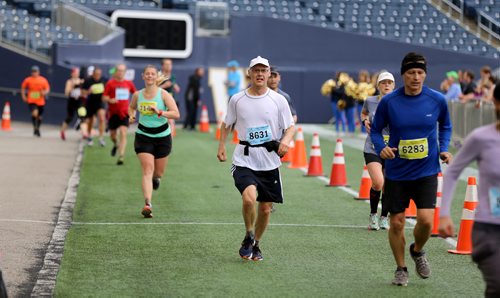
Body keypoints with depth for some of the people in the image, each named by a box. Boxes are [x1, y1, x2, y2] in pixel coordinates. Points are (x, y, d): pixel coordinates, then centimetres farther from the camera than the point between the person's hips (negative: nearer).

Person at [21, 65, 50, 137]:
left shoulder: (43, 80, 0)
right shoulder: (28, 80, -2)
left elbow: (47, 89, 4)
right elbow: (23, 88, 13)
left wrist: (44, 92, -17)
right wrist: (23, 96, 3)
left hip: (40, 102, 3)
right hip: (31, 101, -2)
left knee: (39, 116, 12)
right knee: (35, 113, -26)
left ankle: (37, 129, 35)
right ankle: (35, 128, -8)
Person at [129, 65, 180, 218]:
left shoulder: (163, 94, -10)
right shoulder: (137, 95, -1)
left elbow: (176, 114, -18)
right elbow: (131, 107, 20)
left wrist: (159, 112, -31)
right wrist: (131, 115, -2)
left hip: (162, 137, 0)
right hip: (143, 136, 0)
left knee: (158, 173, 11)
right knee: (147, 170, -16)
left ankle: (156, 178, 51)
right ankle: (147, 205, -23)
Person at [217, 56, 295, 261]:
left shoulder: (278, 100, 0)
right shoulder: (237, 100, 2)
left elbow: (290, 127, 4)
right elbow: (226, 124, 17)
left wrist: (285, 141, -16)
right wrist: (221, 146, 7)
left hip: (270, 163, 2)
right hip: (244, 161, -1)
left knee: (265, 208, 7)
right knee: (249, 198, -25)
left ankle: (256, 245, 31)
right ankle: (248, 237, 0)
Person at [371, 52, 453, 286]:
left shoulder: (437, 100, -5)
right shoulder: (388, 102, -8)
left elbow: (445, 126, 15)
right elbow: (375, 130, 3)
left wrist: (444, 149, 0)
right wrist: (381, 148, -16)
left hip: (426, 172, 0)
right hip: (396, 173, 0)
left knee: (425, 220, -14)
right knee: (396, 223, 4)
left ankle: (418, 251, 20)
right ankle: (401, 269, 25)